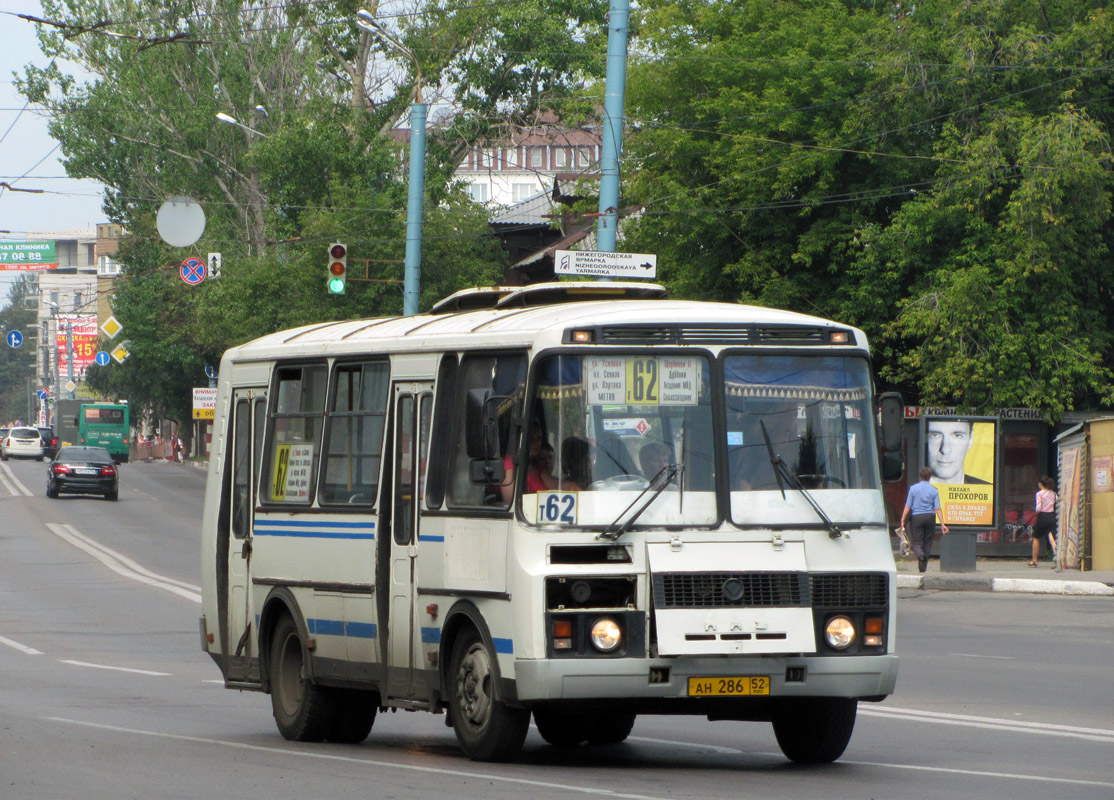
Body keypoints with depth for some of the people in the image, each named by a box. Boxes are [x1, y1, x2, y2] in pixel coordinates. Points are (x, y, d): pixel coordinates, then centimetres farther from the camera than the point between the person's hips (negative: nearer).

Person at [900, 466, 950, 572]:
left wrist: (903, 520, 2)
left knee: (916, 542, 0)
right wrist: (942, 524, -3)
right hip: (930, 517, 1)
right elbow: (937, 508, -4)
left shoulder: (913, 488, -2)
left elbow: (908, 506, -3)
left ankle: (920, 555, -32)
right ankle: (923, 567, 9)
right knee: (927, 542, 11)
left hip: (916, 517, -1)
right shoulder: (934, 490, 0)